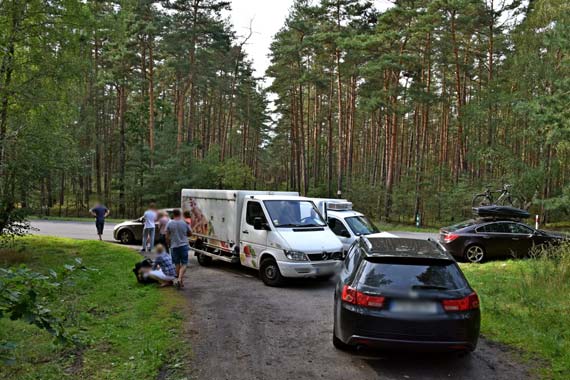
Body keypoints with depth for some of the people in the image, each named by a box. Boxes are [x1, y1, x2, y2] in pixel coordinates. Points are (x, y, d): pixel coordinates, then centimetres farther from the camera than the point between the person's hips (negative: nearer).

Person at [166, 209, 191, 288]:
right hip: (184, 245, -1)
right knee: (184, 264, 1)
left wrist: (169, 244, 15)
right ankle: (180, 278, -17)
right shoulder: (185, 223, -4)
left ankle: (180, 281, 20)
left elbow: (167, 237, -1)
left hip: (174, 246, 2)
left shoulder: (169, 223, -4)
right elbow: (190, 233, 8)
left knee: (177, 264, 13)